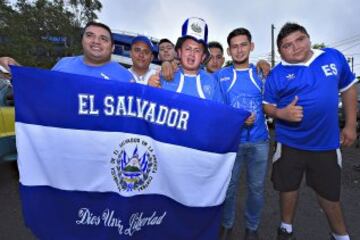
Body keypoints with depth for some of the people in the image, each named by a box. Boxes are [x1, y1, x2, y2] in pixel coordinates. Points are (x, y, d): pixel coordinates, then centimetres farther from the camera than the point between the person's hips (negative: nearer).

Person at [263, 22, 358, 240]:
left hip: (327, 141, 2)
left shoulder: (334, 57, -1)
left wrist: (351, 124, 6)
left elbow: (348, 88, 9)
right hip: (290, 143, -1)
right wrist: (282, 113, -23)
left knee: (329, 190, 17)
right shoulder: (276, 75, -8)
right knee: (289, 187, 15)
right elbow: (268, 106, -1)